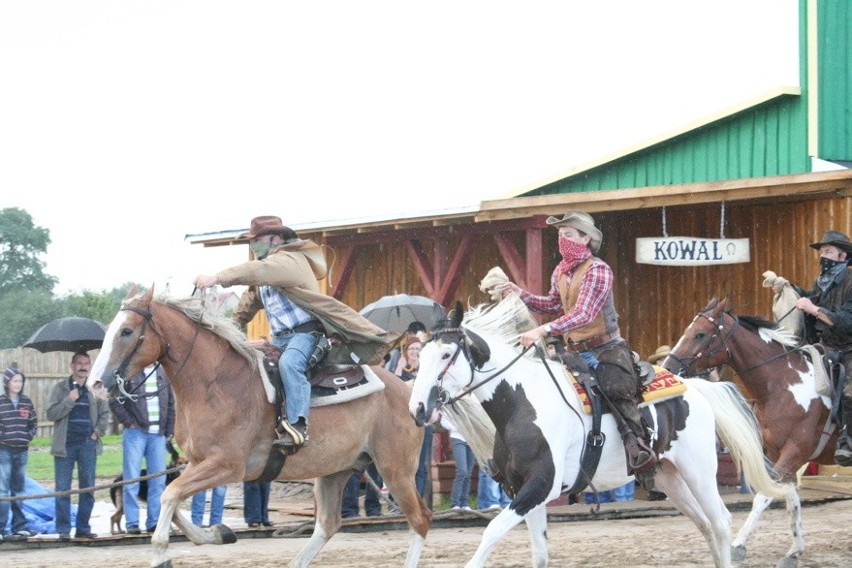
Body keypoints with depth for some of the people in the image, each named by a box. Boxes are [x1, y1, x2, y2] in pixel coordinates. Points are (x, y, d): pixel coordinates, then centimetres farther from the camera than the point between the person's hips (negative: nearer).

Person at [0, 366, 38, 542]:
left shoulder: (27, 402, 7)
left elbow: (34, 423, 13)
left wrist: (29, 436, -2)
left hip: (22, 450, 5)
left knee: (19, 490, 12)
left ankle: (19, 527, 17)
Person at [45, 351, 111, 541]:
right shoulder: (60, 388, 4)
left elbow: (105, 413, 11)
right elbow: (50, 413, -3)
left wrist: (98, 432, -2)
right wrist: (69, 401, -13)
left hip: (88, 445, 2)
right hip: (65, 445, -2)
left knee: (88, 488, 4)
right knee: (63, 489, -3)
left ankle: (83, 527, 11)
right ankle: (63, 529, 0)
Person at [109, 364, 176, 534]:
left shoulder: (162, 373, 11)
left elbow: (170, 404, 16)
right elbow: (114, 401, -3)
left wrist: (169, 430, 10)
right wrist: (128, 422, -10)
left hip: (158, 434, 4)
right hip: (135, 432, -4)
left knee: (159, 479, 4)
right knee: (132, 478, -3)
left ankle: (154, 522, 10)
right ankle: (132, 523, 0)